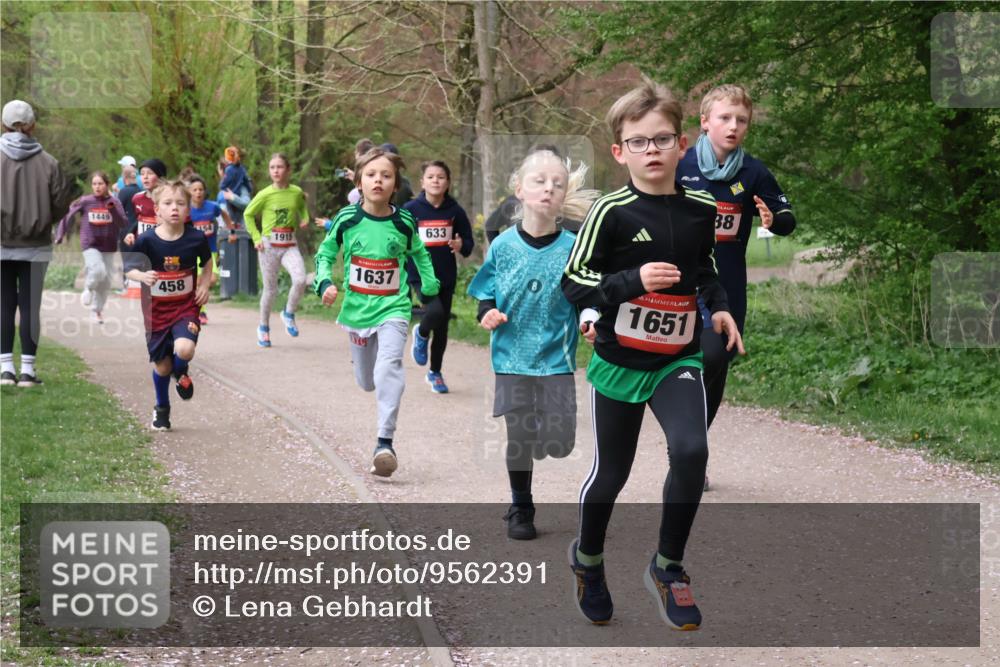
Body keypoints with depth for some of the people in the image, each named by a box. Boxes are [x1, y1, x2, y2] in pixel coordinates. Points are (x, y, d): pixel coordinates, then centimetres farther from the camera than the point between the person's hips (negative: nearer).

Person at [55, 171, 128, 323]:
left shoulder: (114, 202, -3)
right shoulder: (85, 202, -5)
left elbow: (124, 224, -10)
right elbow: (68, 216, 4)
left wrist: (113, 210, -24)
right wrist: (60, 235, -2)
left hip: (109, 247, 2)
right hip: (90, 245, -2)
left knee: (106, 281, 7)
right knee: (98, 271, -26)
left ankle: (98, 310, 26)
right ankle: (89, 288, 7)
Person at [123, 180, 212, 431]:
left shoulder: (196, 238, -12)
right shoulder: (146, 240, -15)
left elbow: (207, 262, 9)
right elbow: (129, 269, -4)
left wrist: (204, 285, -5)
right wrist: (143, 277, -24)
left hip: (186, 306, -1)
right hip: (156, 309, 1)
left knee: (184, 349, -26)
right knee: (162, 365, 9)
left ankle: (181, 373, 13)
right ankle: (161, 409, 37)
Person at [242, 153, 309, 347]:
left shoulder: (296, 192, 0)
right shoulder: (265, 194, -7)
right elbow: (248, 215, 5)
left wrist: (304, 218, 2)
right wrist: (256, 237, -3)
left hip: (290, 245, 2)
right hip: (269, 245, -1)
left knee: (300, 280, -22)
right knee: (270, 289, 6)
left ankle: (289, 313, 4)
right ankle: (264, 327, 27)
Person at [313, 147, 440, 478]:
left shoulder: (404, 222, -5)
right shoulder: (346, 219, -8)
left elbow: (419, 253, 15)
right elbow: (325, 254, 5)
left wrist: (430, 286, 10)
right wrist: (325, 283, -12)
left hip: (393, 308, -2)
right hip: (357, 309, 2)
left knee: (389, 367, -26)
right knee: (366, 382, 15)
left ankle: (385, 441, -27)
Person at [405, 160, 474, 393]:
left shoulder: (455, 211, -1)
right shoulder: (411, 209, -7)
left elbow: (469, 241, 7)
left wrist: (461, 245, -14)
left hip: (446, 276, 3)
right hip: (420, 275, -3)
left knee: (442, 325, 9)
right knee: (436, 311, -25)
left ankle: (435, 372, 30)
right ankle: (421, 334, 12)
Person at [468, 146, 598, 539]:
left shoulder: (572, 247, -5)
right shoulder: (503, 246, -3)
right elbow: (486, 293, 6)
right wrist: (488, 313, -13)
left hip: (557, 357, 0)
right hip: (513, 355, 0)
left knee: (560, 444, -4)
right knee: (519, 438, 6)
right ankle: (520, 508, 23)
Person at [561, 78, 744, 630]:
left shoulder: (701, 208, -1)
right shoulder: (611, 212, -13)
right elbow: (573, 284, -12)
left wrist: (719, 305, 1)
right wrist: (634, 281, -24)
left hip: (677, 360, 2)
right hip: (619, 361, -2)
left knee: (691, 451, -21)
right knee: (611, 471, 11)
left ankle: (668, 568, -1)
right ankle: (588, 558, 40)